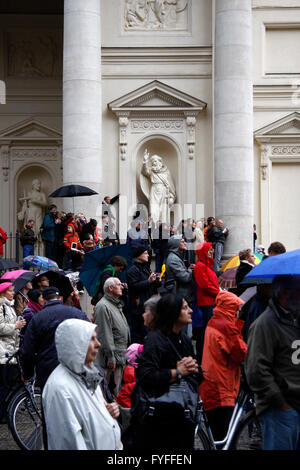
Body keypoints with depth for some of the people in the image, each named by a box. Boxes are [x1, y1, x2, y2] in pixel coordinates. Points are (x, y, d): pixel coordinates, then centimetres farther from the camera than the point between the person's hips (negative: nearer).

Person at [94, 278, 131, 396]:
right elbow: (104, 334, -20)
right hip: (113, 357, -10)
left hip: (121, 355, 10)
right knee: (112, 388, -7)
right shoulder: (103, 306, -15)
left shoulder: (116, 304, 19)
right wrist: (111, 356, -22)